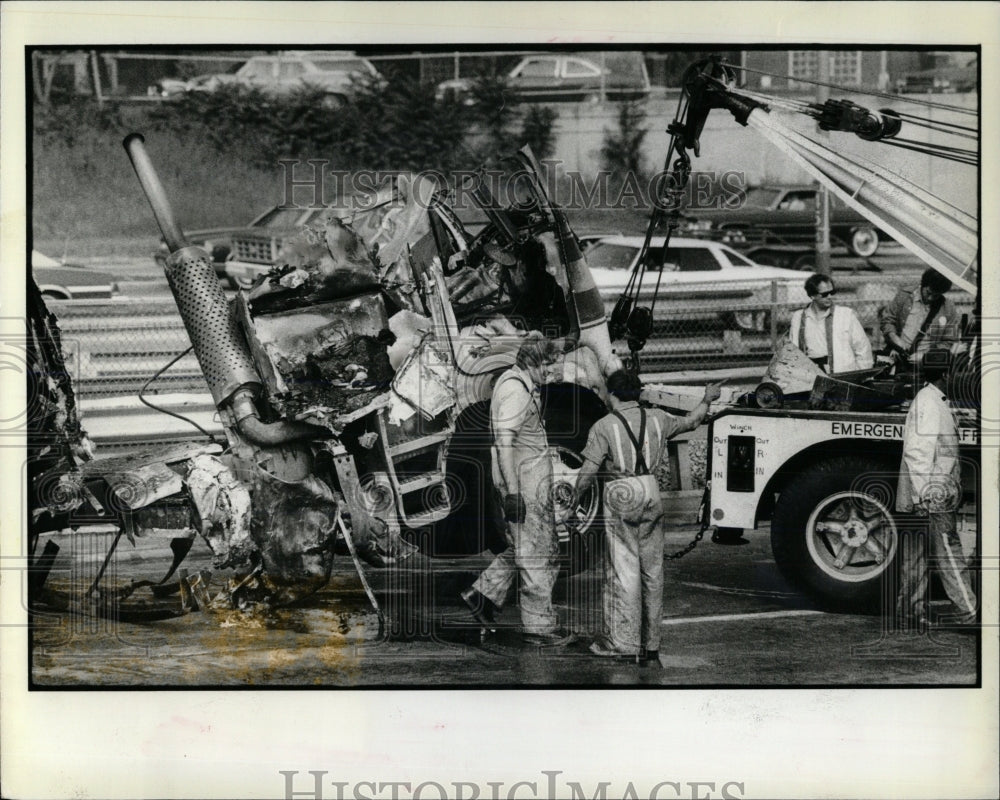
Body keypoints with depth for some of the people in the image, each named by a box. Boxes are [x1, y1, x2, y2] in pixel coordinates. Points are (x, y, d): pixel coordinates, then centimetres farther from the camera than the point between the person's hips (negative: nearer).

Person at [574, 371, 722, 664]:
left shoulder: (603, 426, -6)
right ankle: (651, 642, 17)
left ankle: (622, 642, -4)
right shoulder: (657, 418, 8)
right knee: (652, 569, 11)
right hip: (652, 491, 5)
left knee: (624, 568, -3)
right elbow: (690, 422, 25)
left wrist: (576, 497, 7)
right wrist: (707, 400, 42)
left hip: (621, 496, -5)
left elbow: (589, 471, -8)